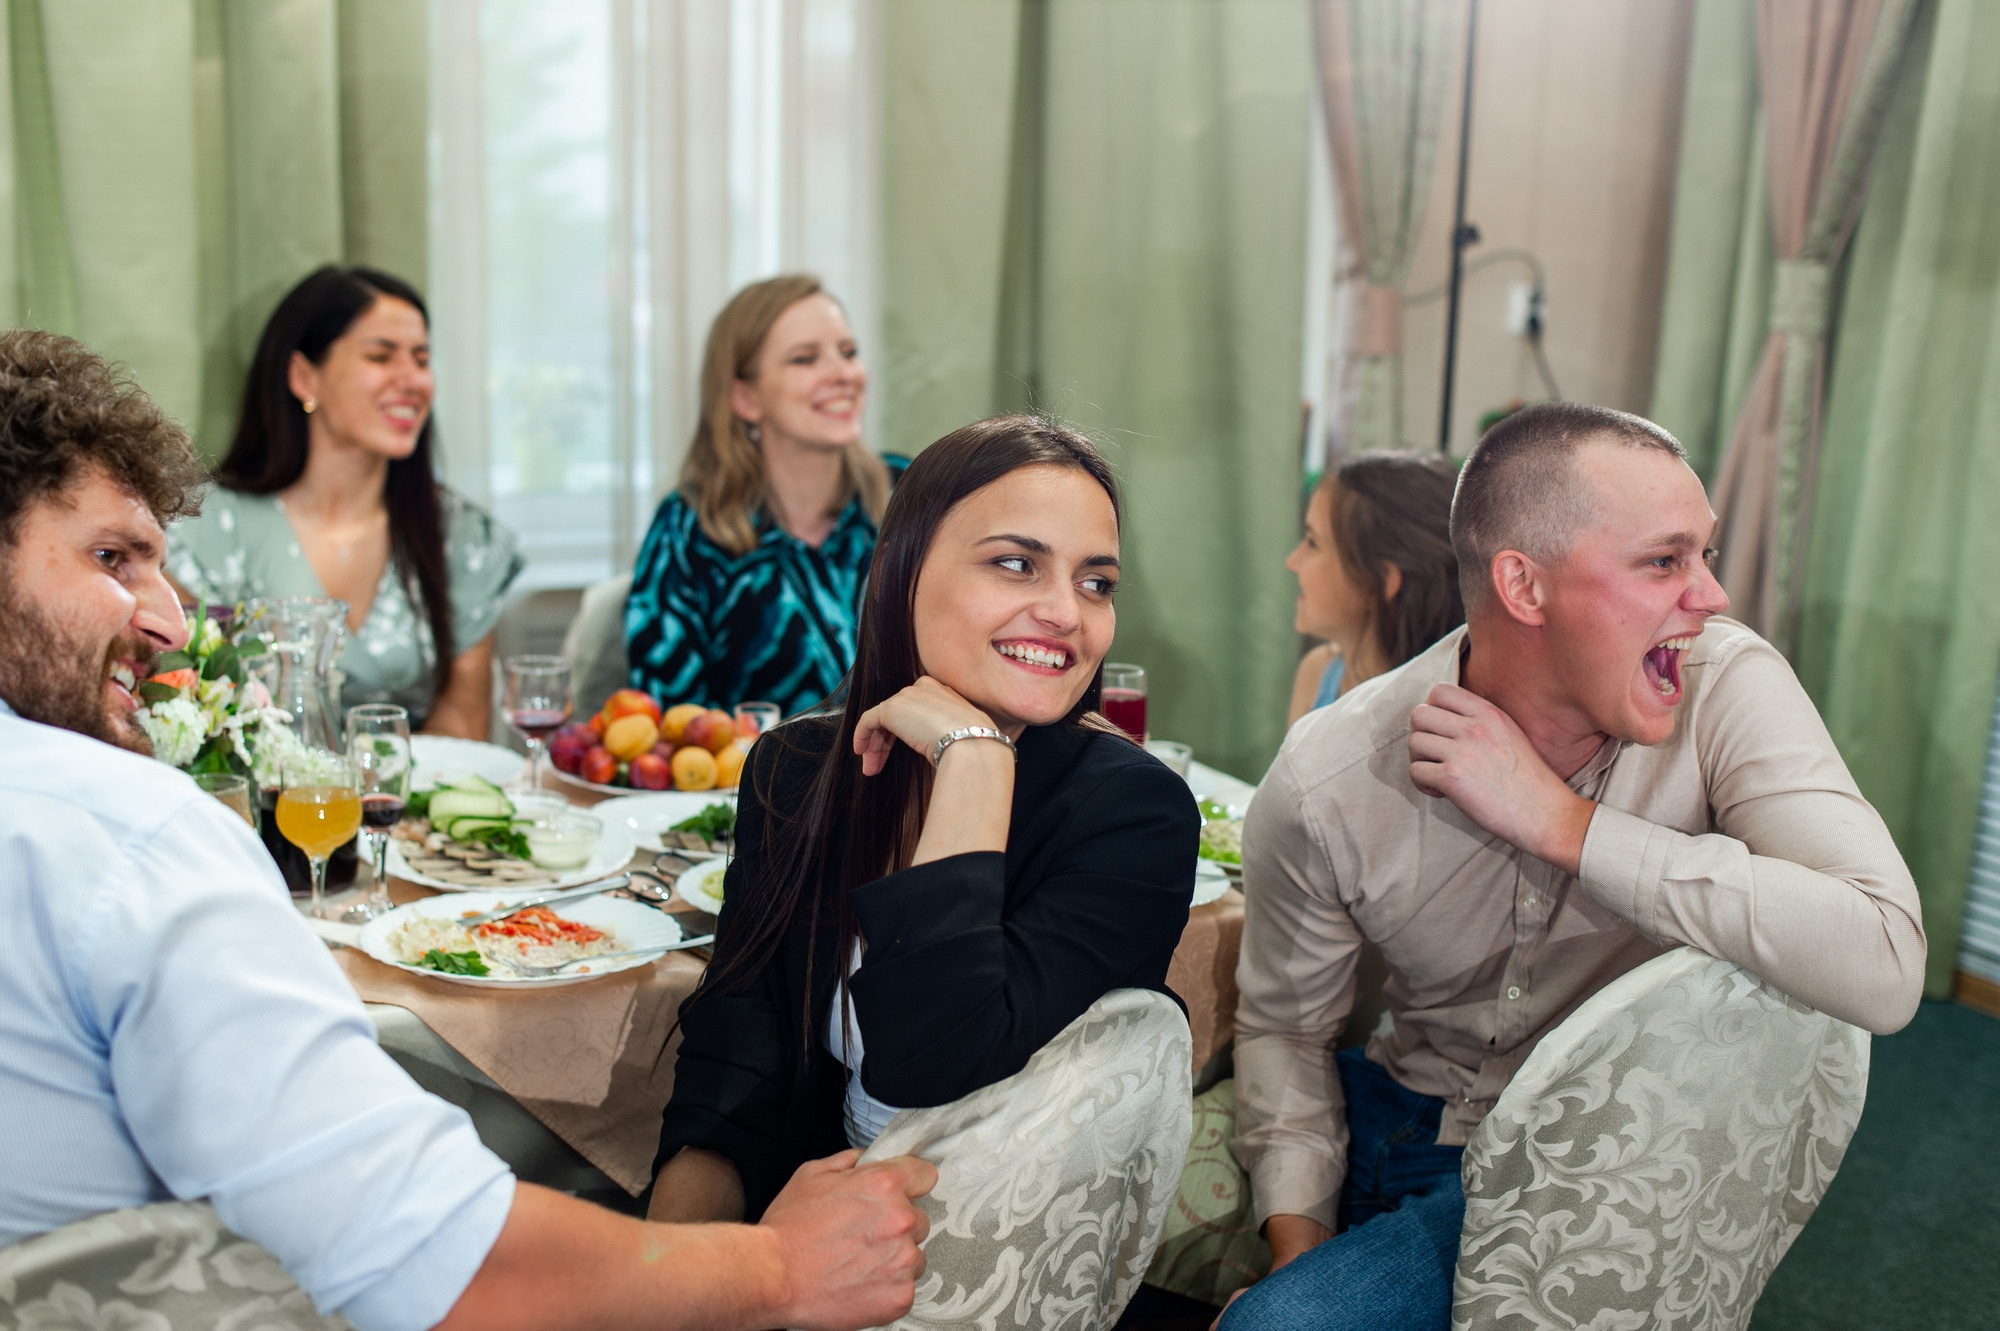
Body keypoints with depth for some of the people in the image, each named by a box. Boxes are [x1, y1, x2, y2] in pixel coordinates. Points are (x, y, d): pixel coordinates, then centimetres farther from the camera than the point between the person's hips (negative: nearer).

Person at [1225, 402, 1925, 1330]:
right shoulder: (1325, 785, -17)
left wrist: (1558, 821, -30)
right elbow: (1286, 1028, -1)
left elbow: (1883, 966, -33)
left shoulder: (1730, 687, -19)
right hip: (1401, 1115, 3)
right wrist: (1297, 1241, -14)